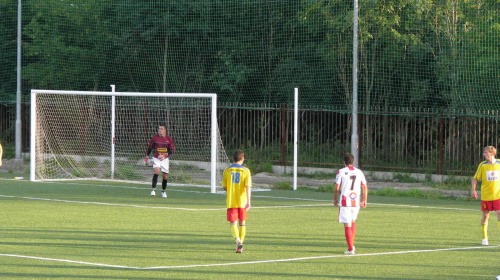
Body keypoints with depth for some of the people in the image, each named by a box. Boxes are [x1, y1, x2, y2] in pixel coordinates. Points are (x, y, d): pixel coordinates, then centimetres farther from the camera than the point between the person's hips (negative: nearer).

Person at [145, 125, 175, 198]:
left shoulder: (169, 139, -4)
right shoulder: (154, 138, -3)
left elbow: (172, 149, -7)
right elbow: (150, 148, 9)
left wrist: (165, 155, -22)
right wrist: (146, 157, 6)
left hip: (165, 159, 1)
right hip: (156, 158, -1)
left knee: (165, 176, 6)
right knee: (157, 171, -25)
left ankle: (163, 191, 26)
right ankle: (153, 189, -22)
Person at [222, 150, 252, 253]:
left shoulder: (227, 171, 1)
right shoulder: (246, 171, -3)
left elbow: (224, 187, 6)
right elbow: (248, 186, -12)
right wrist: (248, 202, -16)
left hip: (231, 201, 0)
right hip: (242, 201, 0)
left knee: (233, 223, -1)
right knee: (242, 223, 15)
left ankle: (238, 241, -25)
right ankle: (240, 245, 18)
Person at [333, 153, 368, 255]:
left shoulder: (341, 172, -4)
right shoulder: (359, 172, 7)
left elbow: (336, 188, -5)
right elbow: (365, 187, 7)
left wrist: (335, 199, 8)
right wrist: (364, 200, 15)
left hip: (345, 202, -4)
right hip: (356, 201, 4)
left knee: (347, 225, -1)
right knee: (353, 221, 23)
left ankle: (350, 249, -5)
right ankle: (351, 245, 18)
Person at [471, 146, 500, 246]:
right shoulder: (482, 165, 0)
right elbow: (475, 178, 5)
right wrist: (473, 189, -6)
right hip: (486, 195, 0)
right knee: (485, 215, 6)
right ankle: (484, 238, 19)